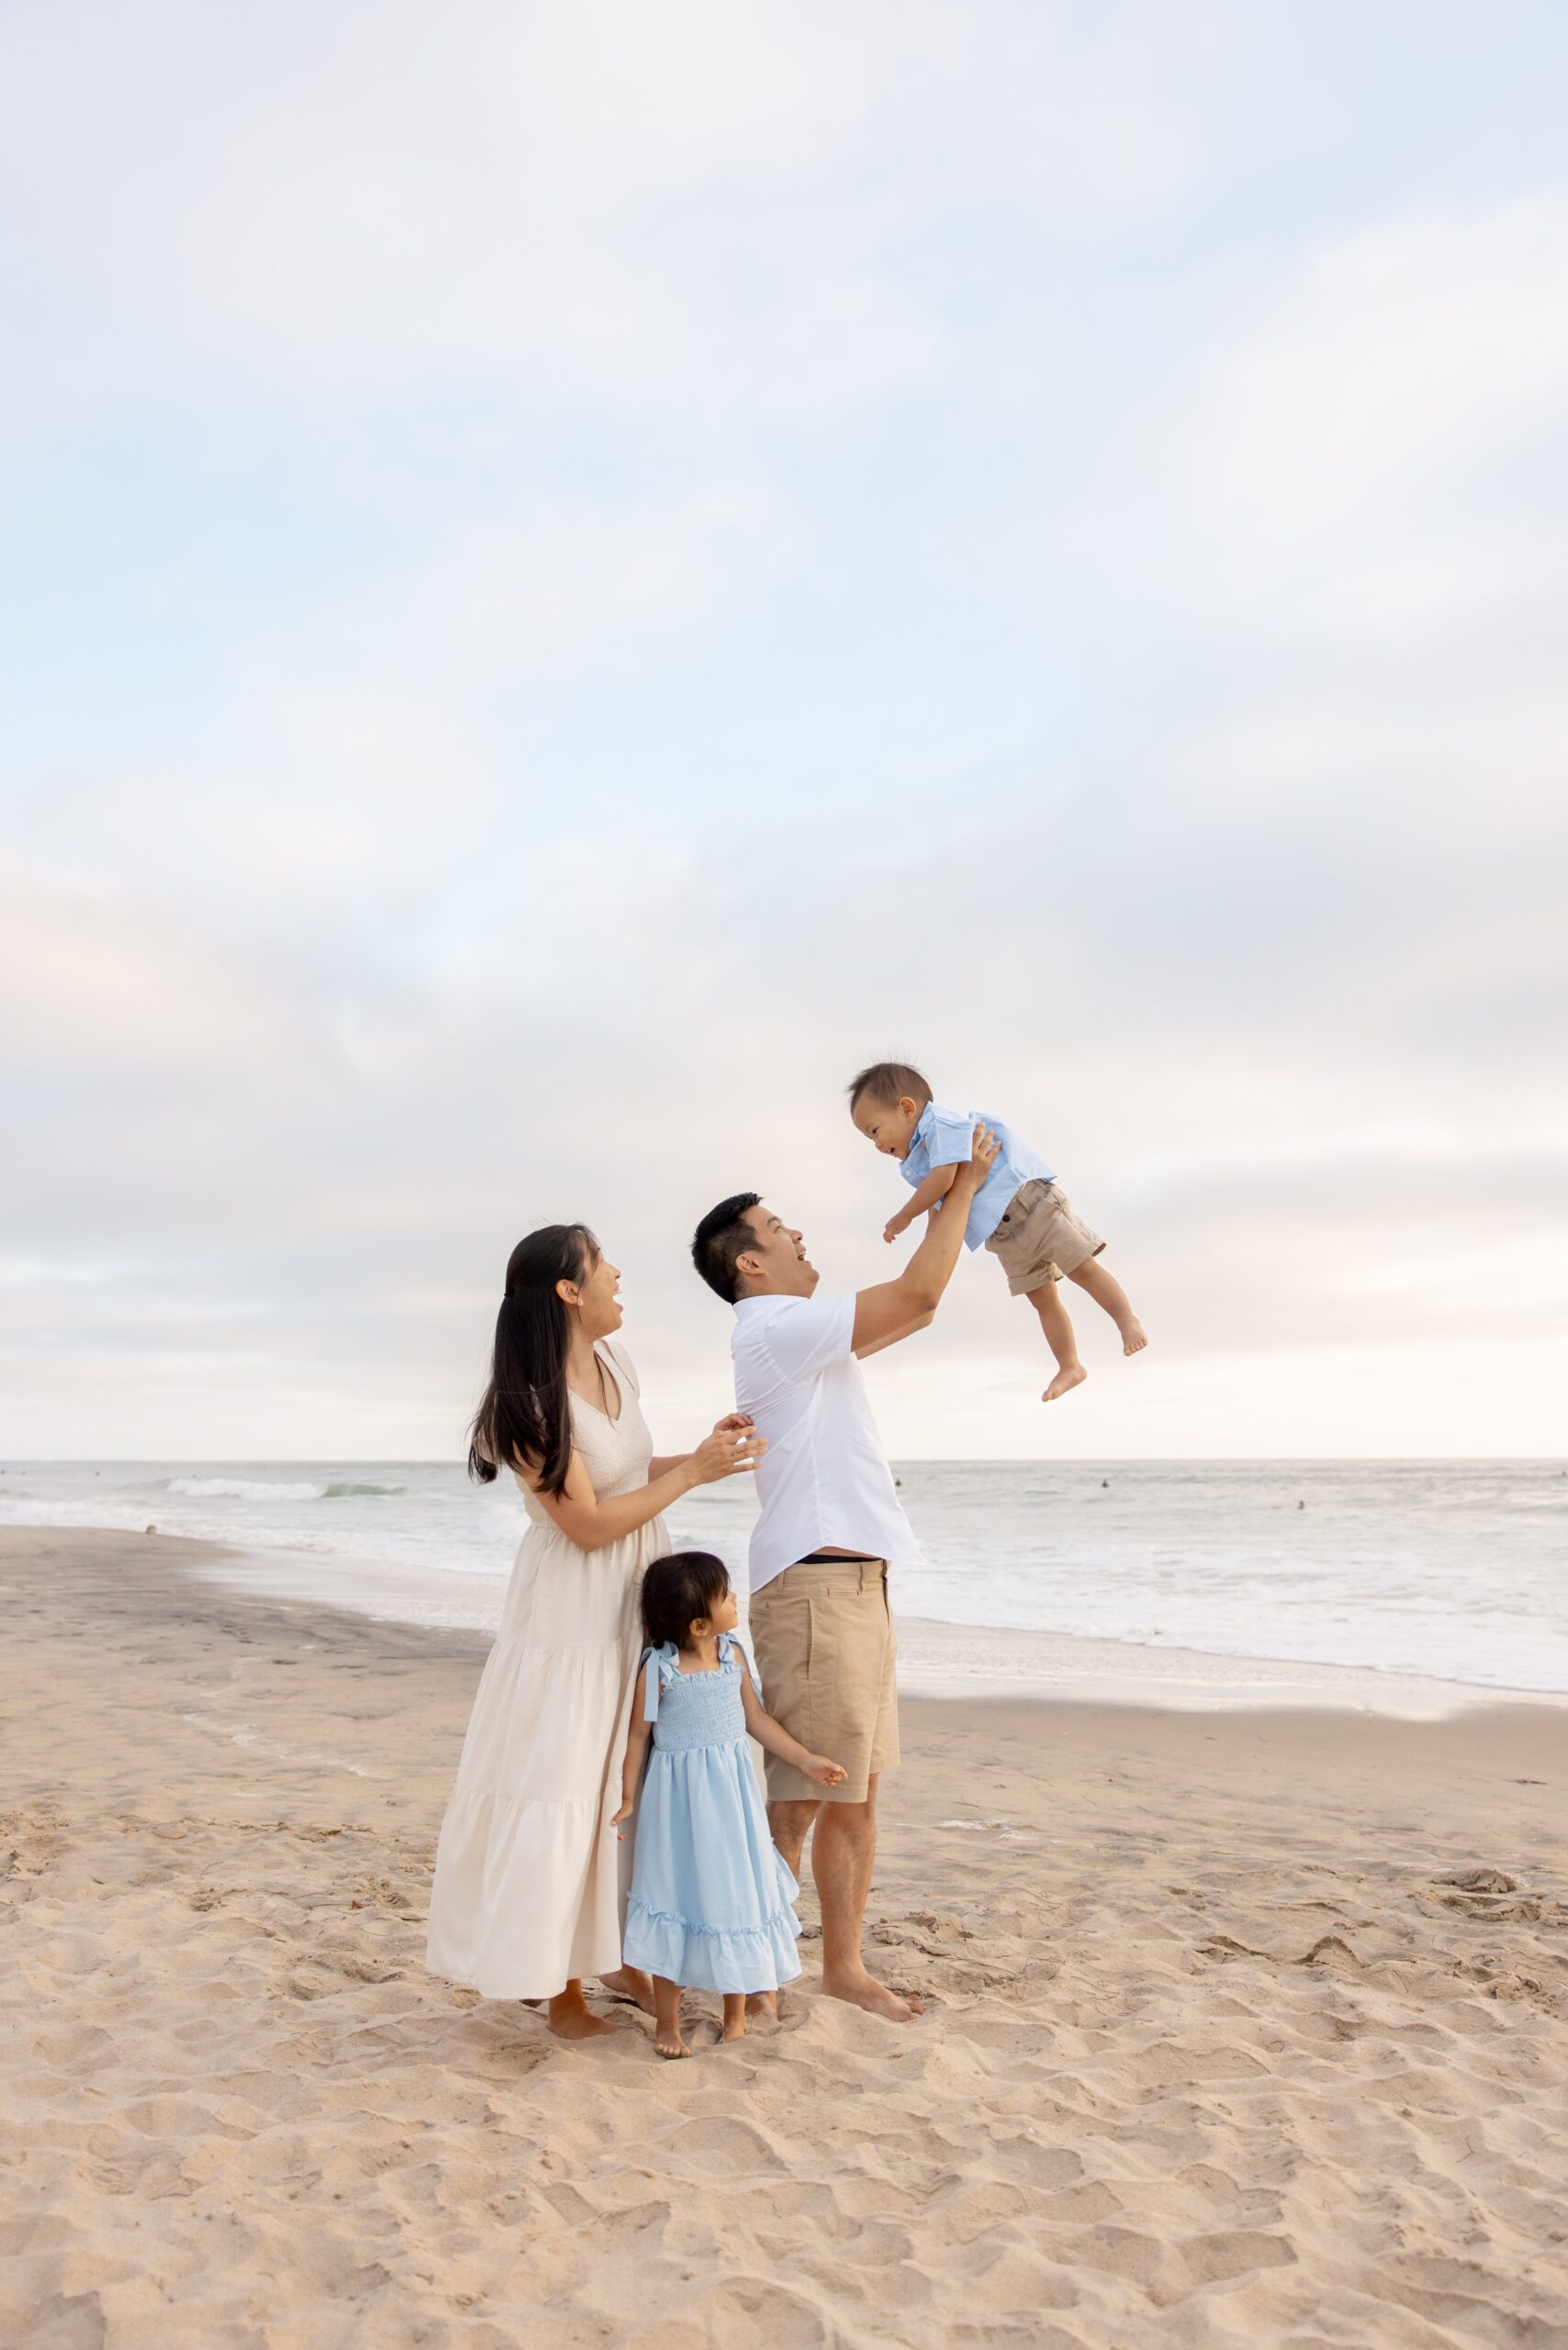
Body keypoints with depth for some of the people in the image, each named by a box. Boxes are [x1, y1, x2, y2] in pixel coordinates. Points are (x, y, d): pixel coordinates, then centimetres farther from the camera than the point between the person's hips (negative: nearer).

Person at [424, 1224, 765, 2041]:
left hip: (642, 1599, 8)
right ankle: (561, 1982, 15)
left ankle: (617, 1952, 29)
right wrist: (693, 1471, -17)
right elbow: (588, 1523, -21)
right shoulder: (534, 1401, -21)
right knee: (562, 1787, 1)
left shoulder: (615, 1361, 2)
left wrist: (705, 1450, 2)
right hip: (574, 1612, -8)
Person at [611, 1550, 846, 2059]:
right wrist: (627, 1799, -3)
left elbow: (756, 1719, 8)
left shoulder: (733, 1656, -2)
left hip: (730, 1796, 4)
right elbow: (638, 1735, -5)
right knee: (677, 1901, 6)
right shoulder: (658, 1669, -16)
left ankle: (736, 2014, 28)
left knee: (737, 1898, 10)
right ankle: (667, 2021, 23)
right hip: (678, 1799, -4)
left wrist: (805, 1760, 8)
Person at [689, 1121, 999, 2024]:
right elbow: (916, 1293, -16)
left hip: (858, 1580, 10)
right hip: (815, 1583, -10)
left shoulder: (806, 1334, 19)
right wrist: (964, 1184, -5)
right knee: (798, 1800, -5)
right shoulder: (776, 1326, -12)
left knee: (858, 1794, 15)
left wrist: (960, 1205, 21)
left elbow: (913, 1310, 27)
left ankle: (845, 1965, 25)